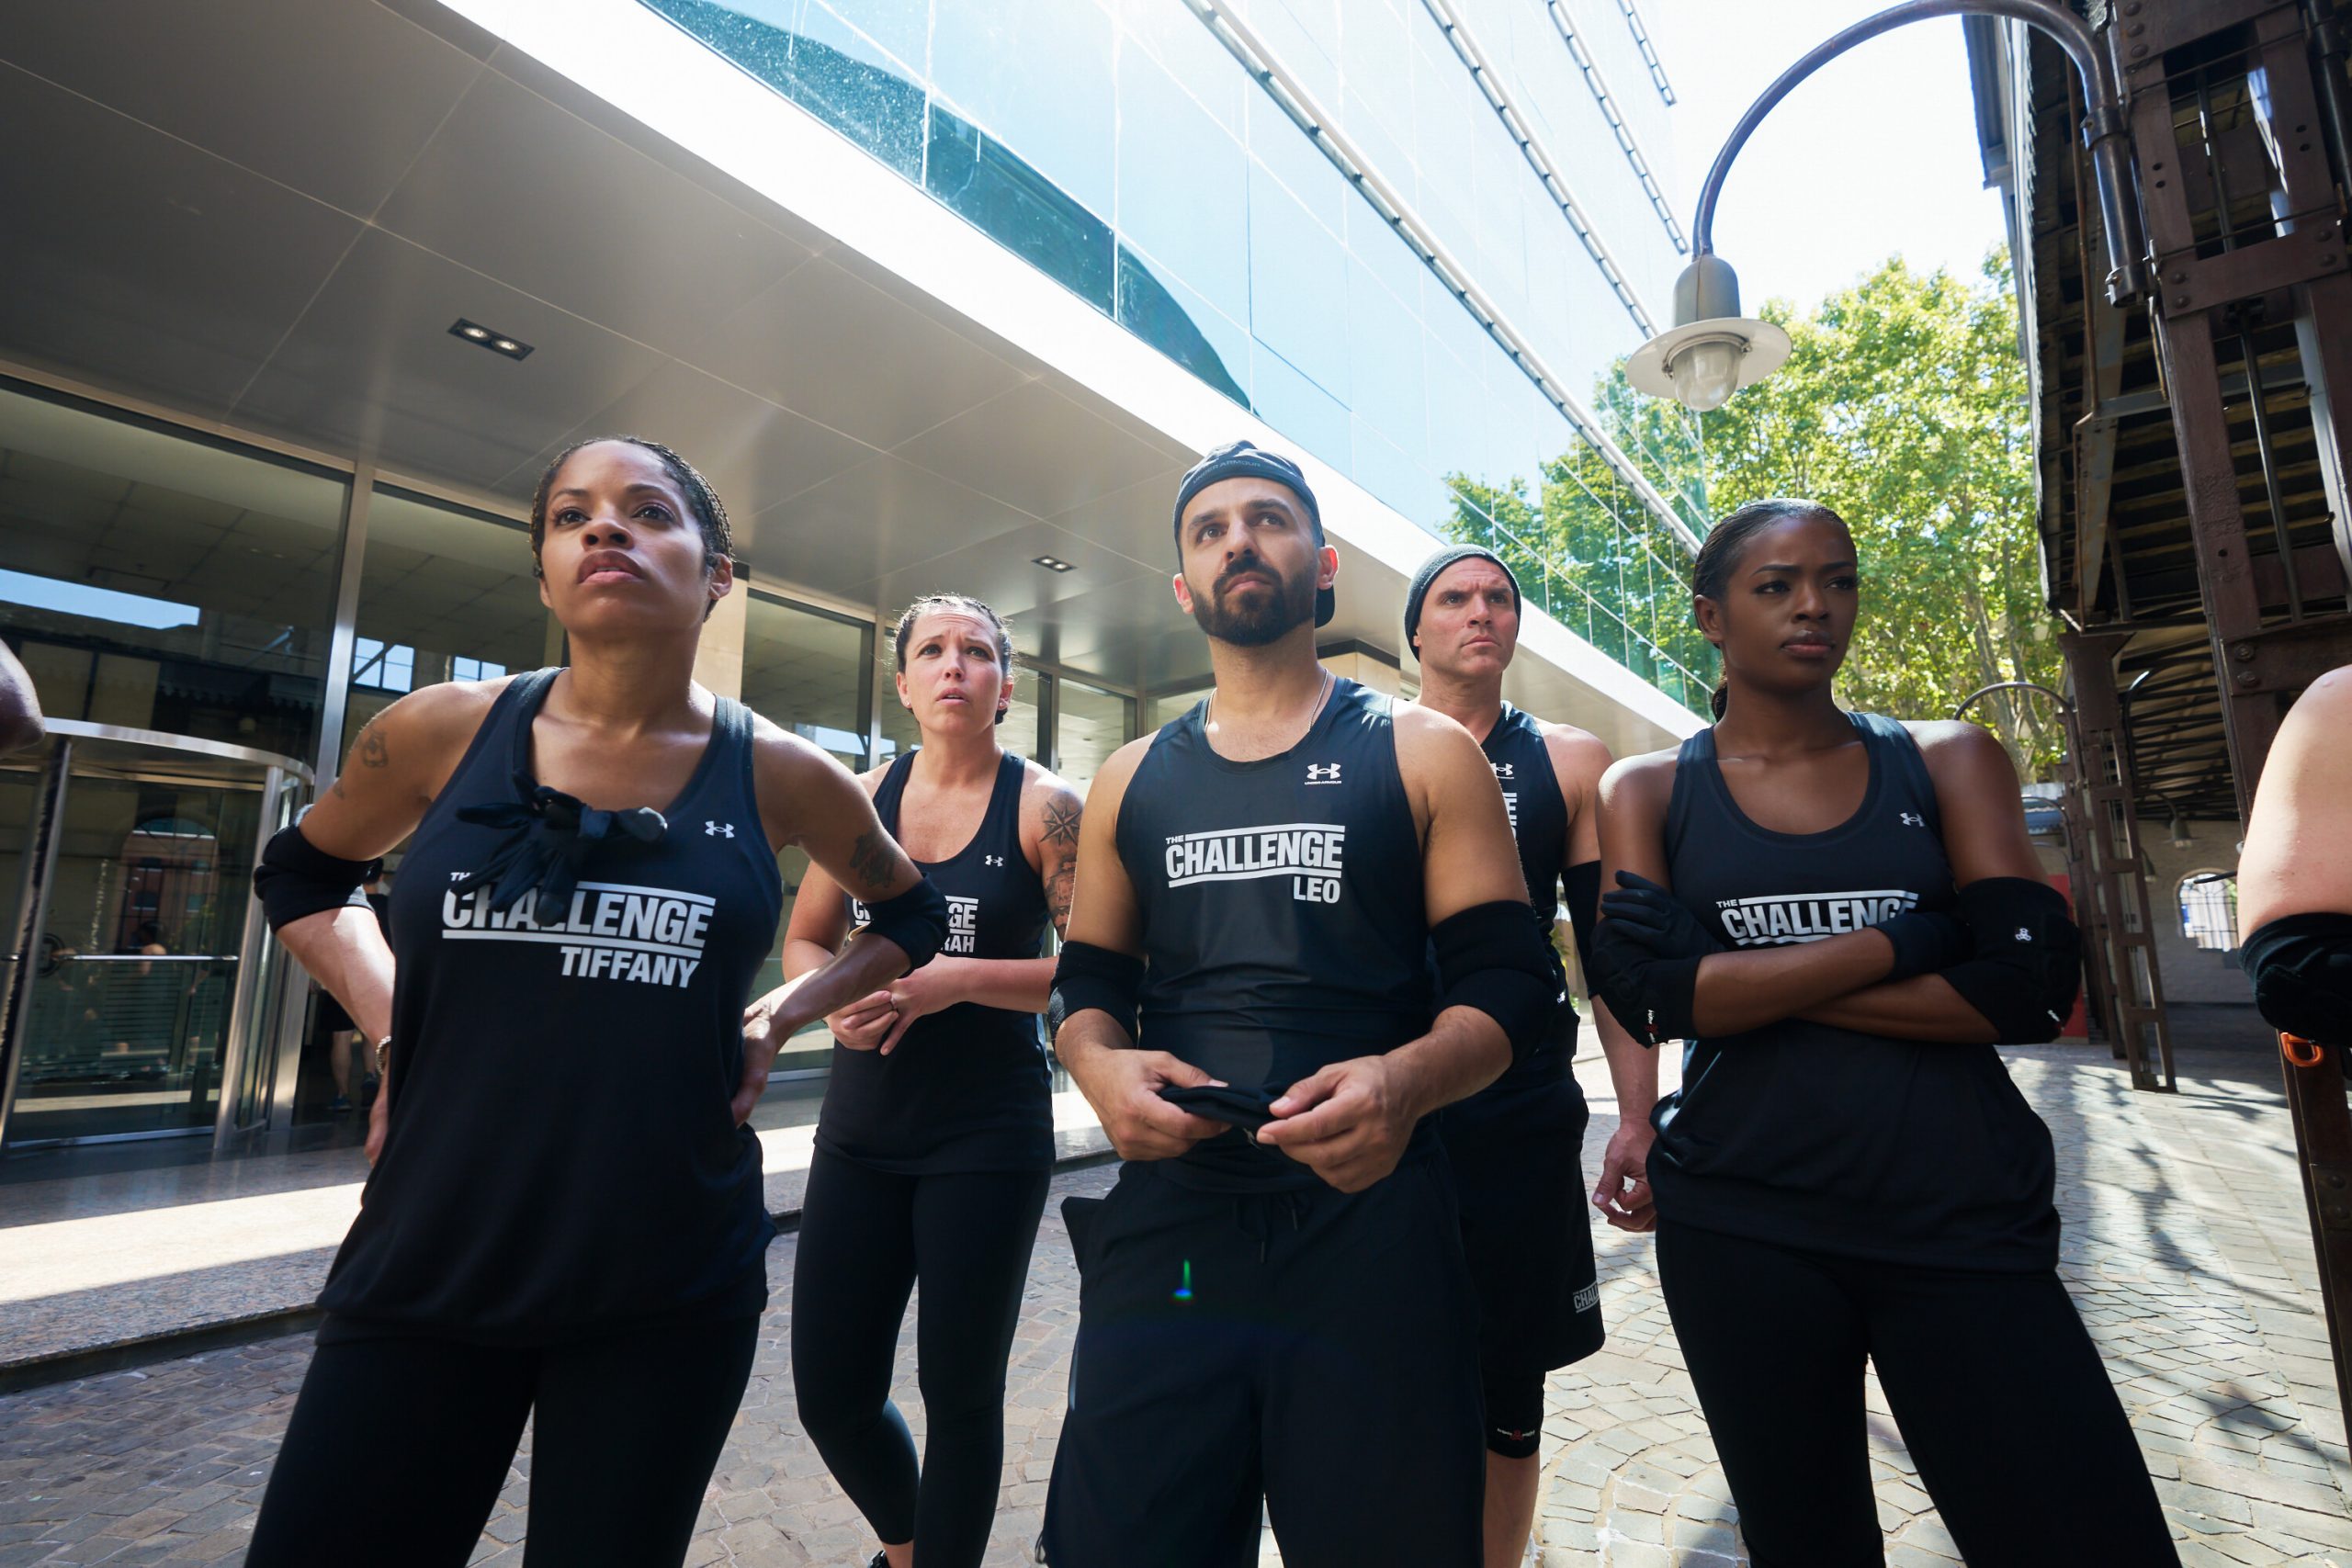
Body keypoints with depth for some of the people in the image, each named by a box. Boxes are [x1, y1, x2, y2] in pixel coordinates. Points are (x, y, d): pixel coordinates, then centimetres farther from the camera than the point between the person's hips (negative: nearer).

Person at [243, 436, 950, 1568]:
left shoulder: (777, 776, -6)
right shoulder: (443, 731, -4)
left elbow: (911, 915, 11)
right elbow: (298, 874, 17)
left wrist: (779, 1017, -1)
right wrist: (389, 1025, 2)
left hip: (671, 1288, 0)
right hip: (422, 1266, 1)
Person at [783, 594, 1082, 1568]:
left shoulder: (1043, 807, -7)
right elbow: (802, 942, 13)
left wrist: (962, 979, -21)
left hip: (989, 1134, -4)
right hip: (861, 1129, 4)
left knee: (959, 1391, 7)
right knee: (830, 1391, 13)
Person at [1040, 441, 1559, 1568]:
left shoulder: (1423, 754, 3)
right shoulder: (1132, 780, 12)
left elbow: (1507, 978, -1)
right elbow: (1088, 981, 16)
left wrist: (1407, 1080, -21)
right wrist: (1101, 1067, -7)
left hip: (1370, 1215, -2)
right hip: (1167, 1218, 3)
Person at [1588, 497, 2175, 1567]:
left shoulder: (1948, 764, 5)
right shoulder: (1646, 791, 1)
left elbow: (2035, 984, -7)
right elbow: (1643, 994, -14)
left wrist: (1745, 980, -13)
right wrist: (1895, 938, -12)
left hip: (1962, 1224, 1)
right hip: (1740, 1233, 0)